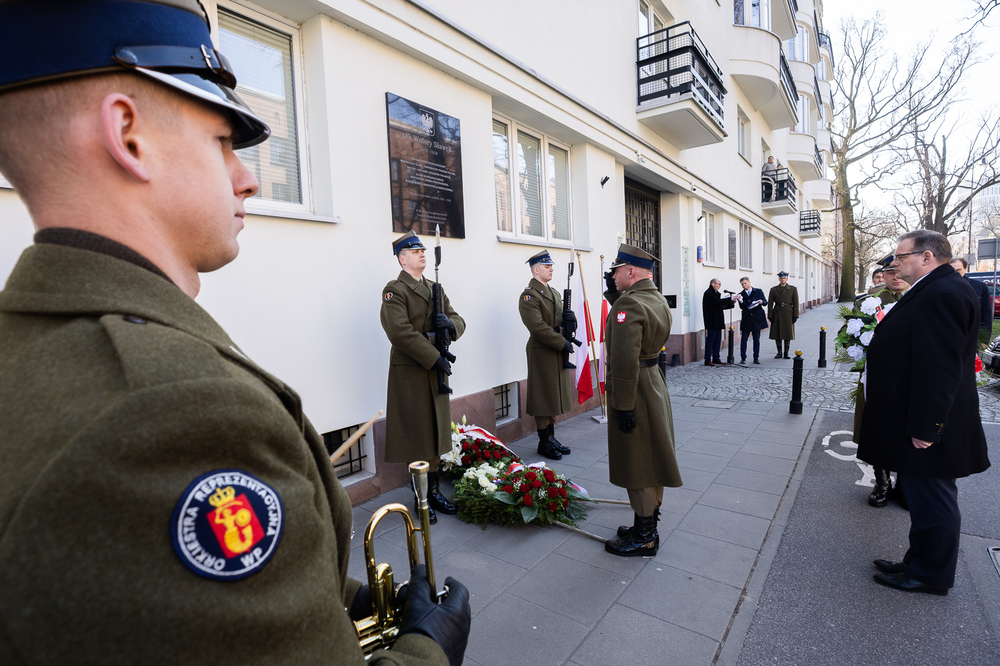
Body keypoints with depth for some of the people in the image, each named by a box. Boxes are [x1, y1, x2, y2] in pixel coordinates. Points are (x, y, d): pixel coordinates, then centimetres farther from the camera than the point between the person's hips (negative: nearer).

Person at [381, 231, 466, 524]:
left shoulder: (435, 289, 15)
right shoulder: (394, 290, -7)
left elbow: (459, 322, 12)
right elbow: (401, 332, -19)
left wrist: (450, 323, -12)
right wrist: (435, 357, -19)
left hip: (436, 369, 7)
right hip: (410, 371, -7)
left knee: (436, 431, 13)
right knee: (416, 434, 2)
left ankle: (434, 491, 27)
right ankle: (421, 498, 17)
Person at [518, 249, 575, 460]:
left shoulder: (554, 293, 17)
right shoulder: (529, 295, -12)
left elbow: (561, 320, 19)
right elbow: (538, 327, -21)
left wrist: (570, 318, -5)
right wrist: (562, 343, -19)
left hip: (557, 352, 9)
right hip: (541, 353, -8)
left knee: (555, 396, 14)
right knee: (544, 397, 0)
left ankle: (552, 438, 25)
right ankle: (544, 442, 11)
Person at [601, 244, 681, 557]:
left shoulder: (629, 304, -22)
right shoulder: (657, 299, 9)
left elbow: (625, 361, -28)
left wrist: (623, 405, -24)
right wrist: (614, 294, 10)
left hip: (636, 389, -10)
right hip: (654, 382, 10)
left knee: (637, 464, 2)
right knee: (650, 458, 18)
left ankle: (643, 539, 17)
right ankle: (648, 525, 34)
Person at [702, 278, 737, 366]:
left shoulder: (716, 293, 19)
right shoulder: (708, 293, -11)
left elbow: (721, 306, 20)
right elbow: (718, 302, -22)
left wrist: (731, 303, 7)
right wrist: (730, 299, -18)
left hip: (717, 322, 9)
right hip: (712, 322, -9)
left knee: (717, 340, 10)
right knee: (710, 340, -7)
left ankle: (716, 358, 17)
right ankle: (707, 360, -3)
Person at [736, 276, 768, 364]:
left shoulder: (758, 291, 6)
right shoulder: (741, 294, 5)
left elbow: (765, 302, 3)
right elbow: (742, 307, -5)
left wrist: (762, 302, -19)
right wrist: (740, 300, -23)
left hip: (757, 318, 0)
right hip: (746, 320, 0)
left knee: (757, 340, 5)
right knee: (743, 339, -2)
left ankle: (756, 358, 14)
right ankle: (743, 358, 6)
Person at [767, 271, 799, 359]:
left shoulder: (793, 289, 4)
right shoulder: (773, 289, 4)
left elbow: (796, 303, 2)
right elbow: (770, 303, 3)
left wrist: (795, 315, -4)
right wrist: (770, 316, -3)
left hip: (788, 314, 0)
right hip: (777, 314, 0)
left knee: (788, 334, 3)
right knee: (777, 333, 2)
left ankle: (786, 353, 12)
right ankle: (779, 352, 13)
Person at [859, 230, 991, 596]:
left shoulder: (943, 294, -21)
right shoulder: (934, 290, 12)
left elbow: (939, 368, -26)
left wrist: (924, 427, -24)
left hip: (926, 428, -10)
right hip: (917, 423, 10)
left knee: (932, 502, 6)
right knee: (924, 499, 20)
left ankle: (932, 576, 23)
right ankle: (919, 562, 35)